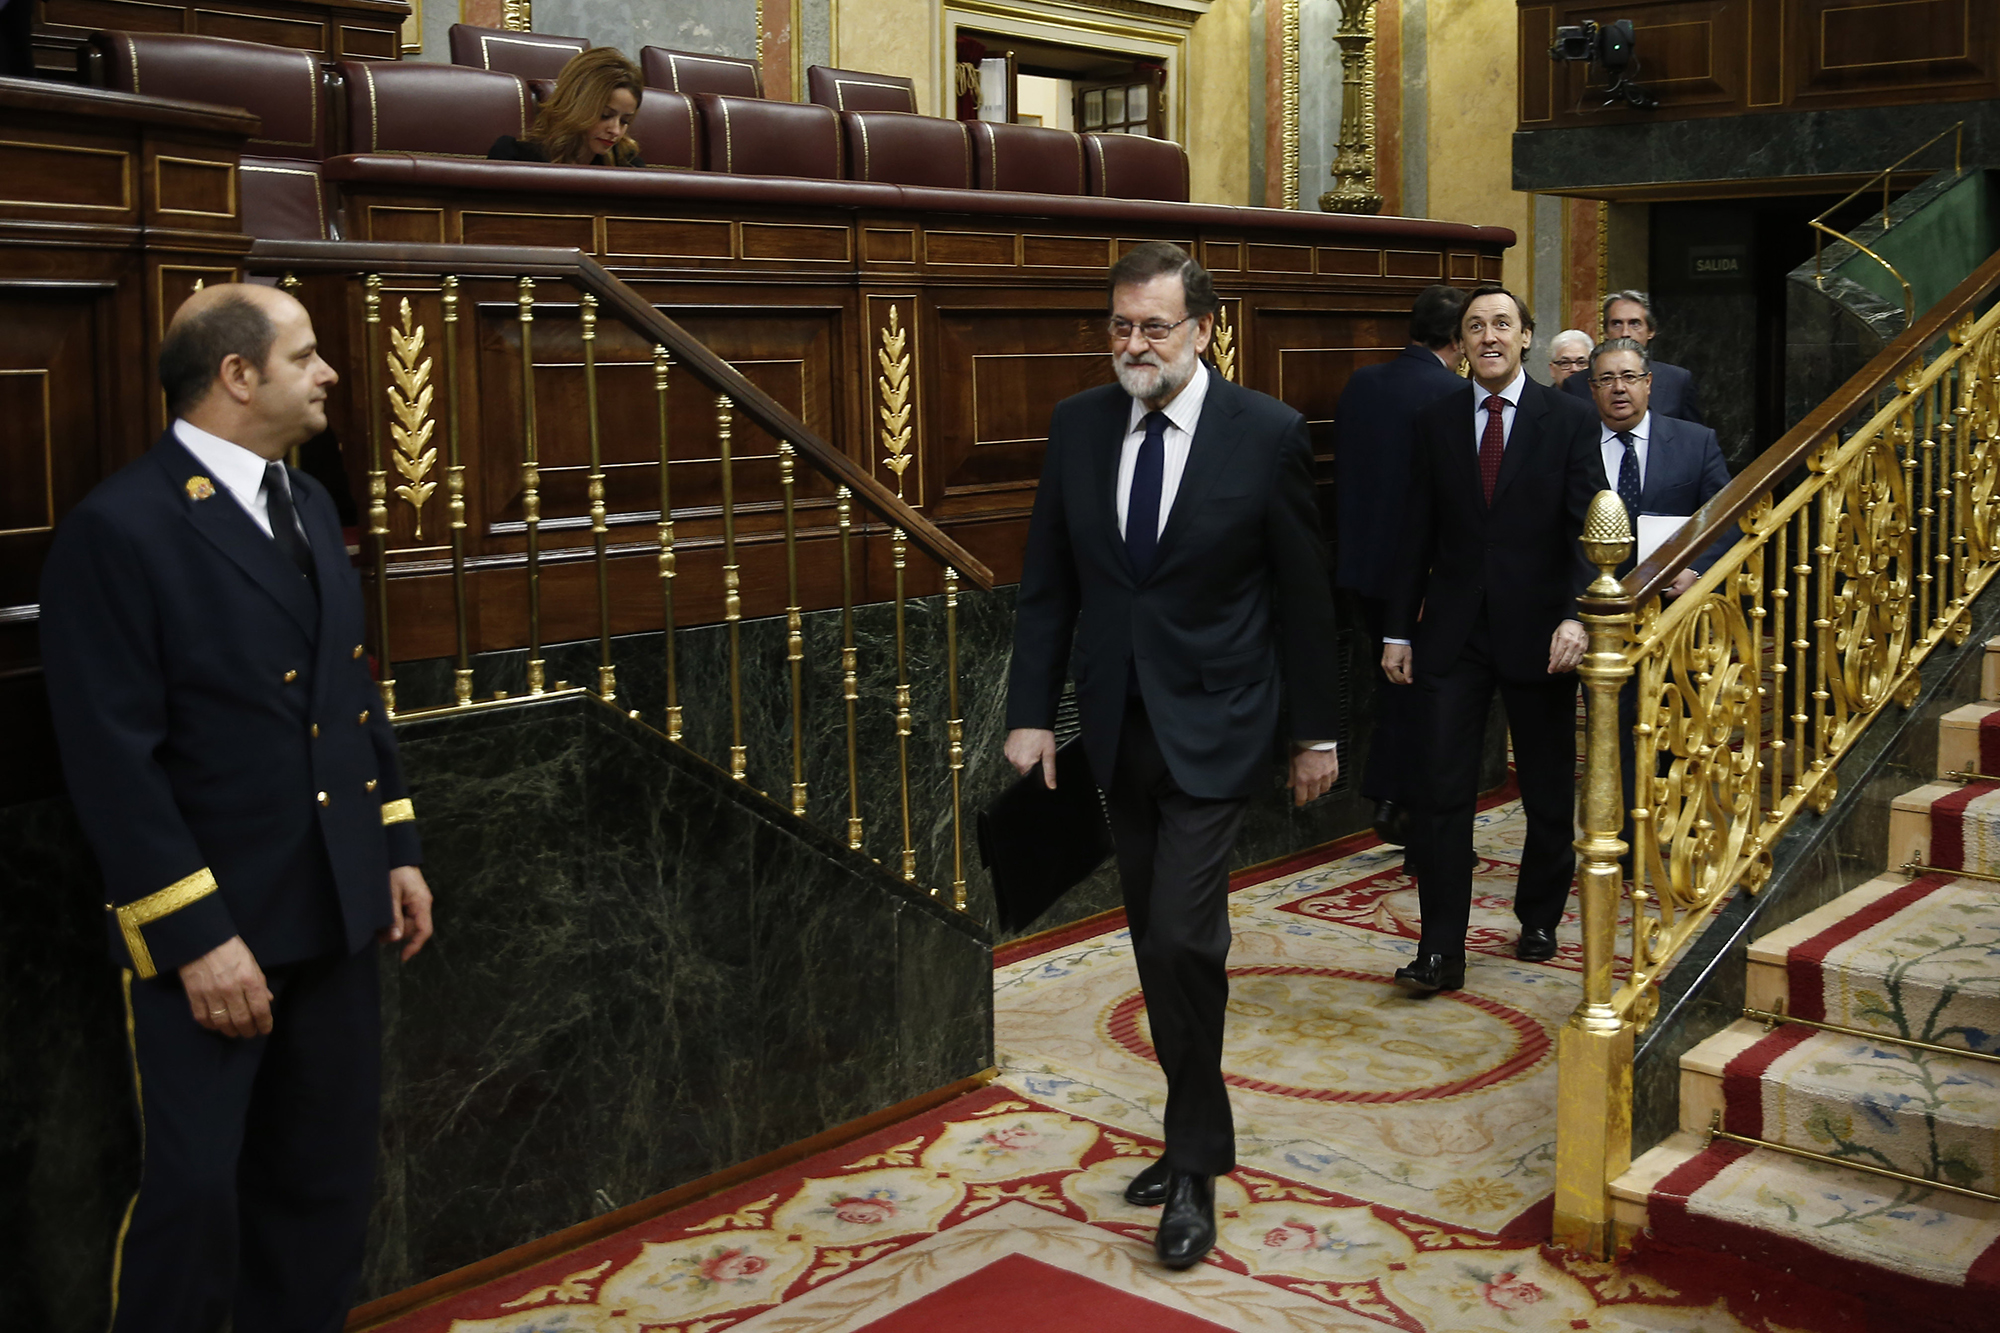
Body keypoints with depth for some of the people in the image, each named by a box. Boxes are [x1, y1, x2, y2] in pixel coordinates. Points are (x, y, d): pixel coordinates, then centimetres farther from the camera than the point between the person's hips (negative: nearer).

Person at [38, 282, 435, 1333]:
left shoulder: (308, 507, 11)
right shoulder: (119, 528, -14)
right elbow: (113, 762, -17)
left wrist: (395, 849, 13)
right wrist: (195, 937, -19)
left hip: (333, 917, 8)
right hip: (211, 930, -7)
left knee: (325, 1184, 16)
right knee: (194, 1195, 1)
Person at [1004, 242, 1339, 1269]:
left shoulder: (1268, 434, -7)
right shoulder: (1077, 425, 3)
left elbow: (1303, 594, -2)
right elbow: (1047, 582, 7)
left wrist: (1316, 731, 2)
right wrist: (1031, 710, 2)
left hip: (1212, 728, -4)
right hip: (1117, 729, 5)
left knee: (1181, 940, -12)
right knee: (1157, 945, 12)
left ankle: (1195, 1165, 5)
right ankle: (1197, 1136, 27)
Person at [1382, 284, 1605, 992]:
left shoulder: (1570, 420, -1)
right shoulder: (1436, 422, 5)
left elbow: (1587, 529, -7)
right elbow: (1419, 534, 8)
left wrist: (1576, 615, -22)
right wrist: (1399, 629, 6)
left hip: (1538, 632, -1)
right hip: (1453, 634, 1)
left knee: (1549, 794, 12)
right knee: (1445, 793, -3)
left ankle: (1539, 919, 32)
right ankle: (1441, 950, 1)